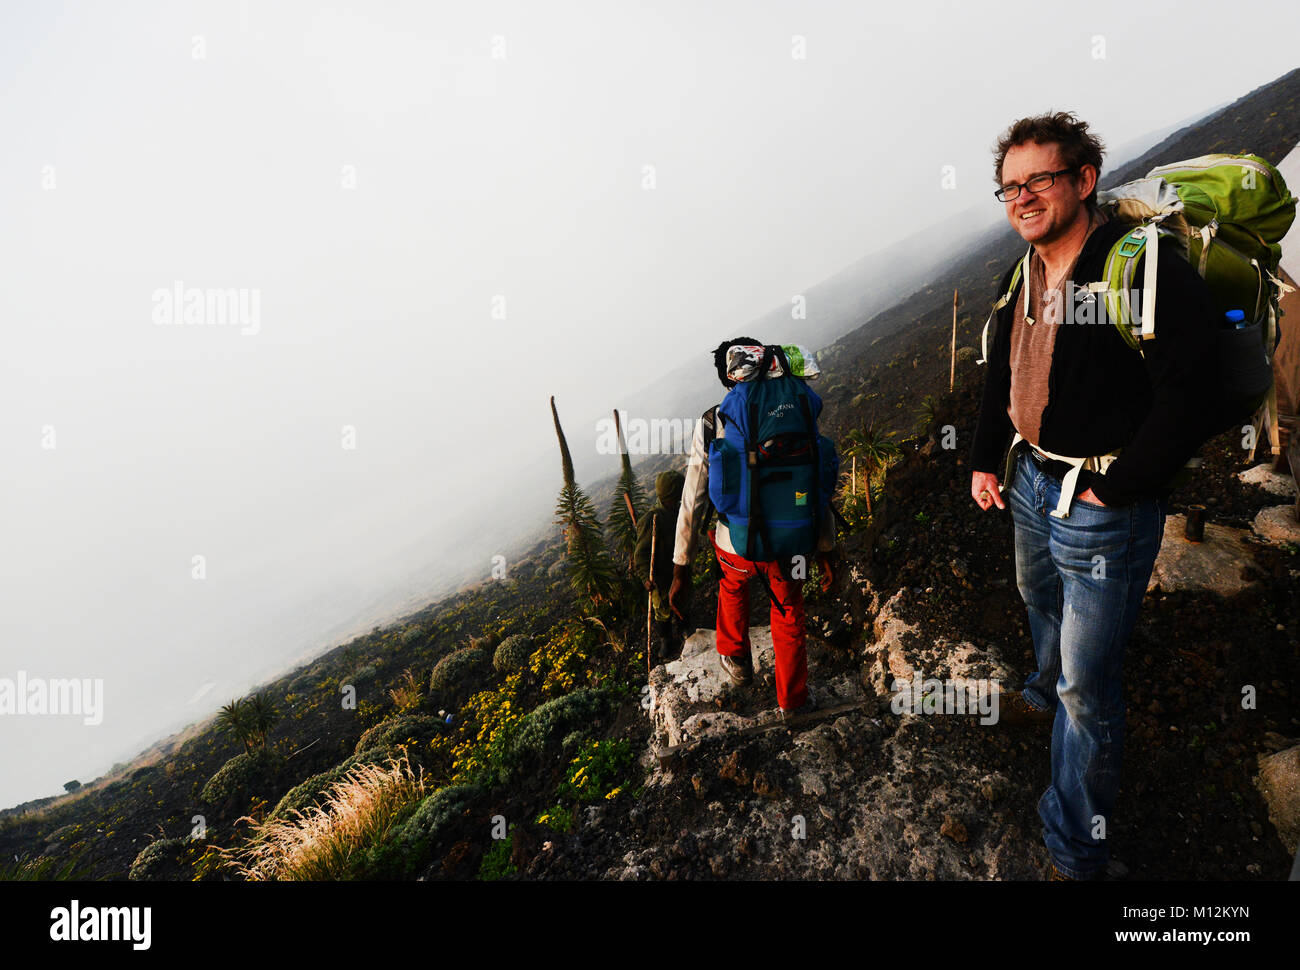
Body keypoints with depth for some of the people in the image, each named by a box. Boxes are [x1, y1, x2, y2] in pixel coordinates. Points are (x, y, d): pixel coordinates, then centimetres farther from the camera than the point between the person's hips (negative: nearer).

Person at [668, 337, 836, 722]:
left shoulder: (710, 425, -13)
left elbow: (693, 502, -12)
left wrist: (681, 571, -5)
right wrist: (825, 550, 8)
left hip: (735, 546, 0)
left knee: (733, 586, 36)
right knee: (789, 617, 26)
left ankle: (737, 660, 53)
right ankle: (793, 700, 43)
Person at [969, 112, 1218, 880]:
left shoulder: (1150, 272, -19)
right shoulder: (1024, 277, 6)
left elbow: (1184, 399, -23)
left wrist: (1113, 488, -18)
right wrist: (985, 460, 12)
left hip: (1105, 504, -7)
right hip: (1031, 480, 8)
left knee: (1088, 686, 0)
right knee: (1045, 608, 31)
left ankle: (1077, 852, 18)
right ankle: (1047, 693, 62)